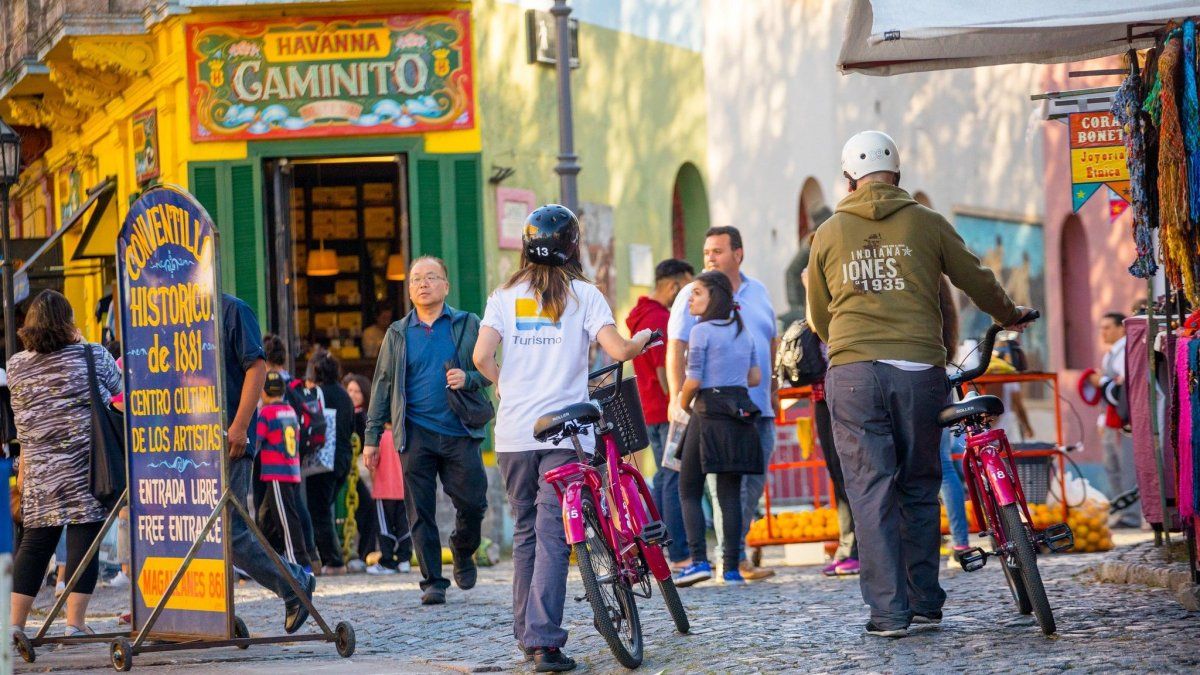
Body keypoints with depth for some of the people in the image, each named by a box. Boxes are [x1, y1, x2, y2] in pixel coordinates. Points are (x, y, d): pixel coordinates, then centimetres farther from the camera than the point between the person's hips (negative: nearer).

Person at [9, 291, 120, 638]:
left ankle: (14, 622, 4)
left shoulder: (16, 365, 7)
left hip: (39, 471, 4)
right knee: (84, 539, -2)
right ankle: (75, 622, -5)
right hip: (87, 466, -4)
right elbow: (118, 389, 15)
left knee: (34, 542, 8)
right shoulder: (93, 355, -2)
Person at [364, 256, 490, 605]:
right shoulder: (398, 334, 13)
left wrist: (469, 379, -14)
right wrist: (372, 437, 9)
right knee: (420, 512, -2)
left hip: (460, 432, -1)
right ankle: (433, 582, 5)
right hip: (416, 433, 1)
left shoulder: (467, 325, 8)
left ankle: (463, 552, 27)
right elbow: (382, 386, 14)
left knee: (472, 503, -4)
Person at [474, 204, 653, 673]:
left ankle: (526, 634, 21)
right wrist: (643, 339, 13)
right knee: (552, 536, -6)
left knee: (525, 531, 16)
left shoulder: (505, 296, 6)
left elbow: (482, 357, -4)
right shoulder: (583, 295, 0)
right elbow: (618, 351, -9)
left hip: (514, 433, 3)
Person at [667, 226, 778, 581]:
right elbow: (676, 349, -5)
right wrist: (678, 398, -14)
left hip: (759, 408, 6)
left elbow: (772, 342, 23)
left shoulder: (758, 292, 15)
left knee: (754, 484, 6)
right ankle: (733, 558, -12)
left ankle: (733, 550, 13)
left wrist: (773, 391, 19)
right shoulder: (693, 296, 0)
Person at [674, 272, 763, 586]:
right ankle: (731, 566, 1)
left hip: (709, 413, -6)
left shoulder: (702, 331, -8)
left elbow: (693, 380, -11)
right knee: (730, 493, 5)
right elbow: (755, 377, 16)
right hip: (741, 413, 6)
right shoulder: (743, 331, 13)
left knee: (689, 491, 3)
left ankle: (699, 560, -9)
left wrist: (683, 404, 6)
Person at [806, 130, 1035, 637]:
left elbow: (818, 318, 21)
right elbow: (975, 280, 16)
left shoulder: (829, 233, 10)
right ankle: (925, 601, 14)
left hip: (852, 371, 0)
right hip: (919, 369, 0)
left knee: (871, 491, 0)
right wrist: (1008, 315, 36)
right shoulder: (925, 223, 7)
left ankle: (889, 610, -5)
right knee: (919, 489, 12)